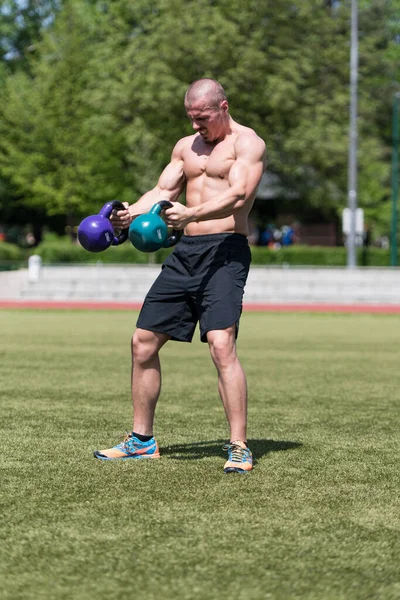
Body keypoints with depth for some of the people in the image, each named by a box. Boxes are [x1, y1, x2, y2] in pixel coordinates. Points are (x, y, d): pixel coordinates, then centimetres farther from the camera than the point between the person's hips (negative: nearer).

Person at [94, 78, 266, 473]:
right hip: (185, 252, 8)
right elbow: (163, 192, 14)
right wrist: (130, 214, -6)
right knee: (143, 341, 7)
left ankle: (239, 448, -18)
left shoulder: (247, 142, -3)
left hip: (225, 251, -8)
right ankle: (141, 440, 20)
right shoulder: (186, 146, 20)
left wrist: (192, 213, -35)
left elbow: (238, 195, -19)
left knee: (221, 344, -22)